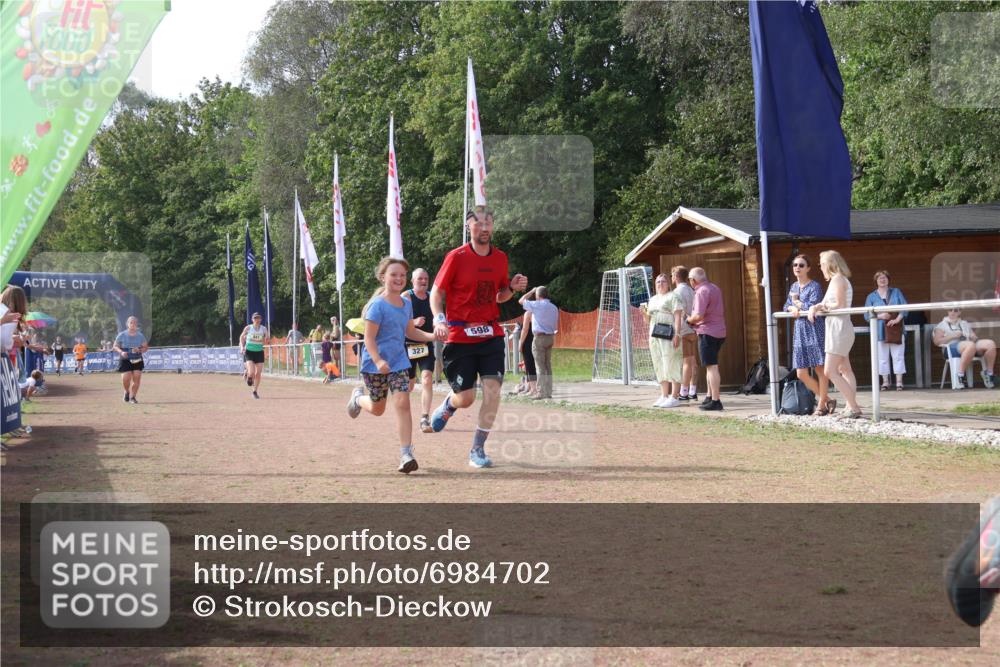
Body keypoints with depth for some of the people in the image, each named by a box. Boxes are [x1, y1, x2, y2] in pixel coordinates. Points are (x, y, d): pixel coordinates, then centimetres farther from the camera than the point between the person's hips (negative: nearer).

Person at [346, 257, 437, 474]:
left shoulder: (406, 304, 4)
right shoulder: (378, 305, -17)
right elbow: (369, 338, -18)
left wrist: (431, 336, 2)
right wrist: (378, 361, -32)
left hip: (398, 361, 4)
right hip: (375, 363, -4)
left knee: (402, 403, -13)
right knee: (377, 409, 13)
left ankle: (406, 454, -14)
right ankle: (357, 398, 50)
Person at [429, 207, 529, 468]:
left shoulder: (500, 258, 6)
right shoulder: (456, 257, -8)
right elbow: (436, 293, -3)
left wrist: (512, 288, -2)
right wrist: (439, 319, -20)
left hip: (491, 334, 3)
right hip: (459, 337, -3)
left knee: (493, 389, -11)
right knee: (465, 398, -1)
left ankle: (478, 449, 1)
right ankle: (447, 406, 37)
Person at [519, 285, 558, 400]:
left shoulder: (537, 305, -10)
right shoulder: (554, 308, 9)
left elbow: (521, 301, 2)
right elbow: (556, 327, 12)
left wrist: (531, 291, 11)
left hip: (539, 337, -6)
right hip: (550, 337, 6)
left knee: (540, 366, -5)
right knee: (548, 366, 10)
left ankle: (542, 392, -7)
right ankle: (548, 392, 12)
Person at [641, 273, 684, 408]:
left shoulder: (673, 297, -1)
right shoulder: (653, 299, 20)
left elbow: (678, 316, -10)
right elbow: (648, 320, 24)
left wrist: (677, 335, -20)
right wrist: (644, 312, 2)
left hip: (669, 336, -8)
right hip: (654, 336, 8)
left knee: (672, 366, -8)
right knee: (660, 367, 8)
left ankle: (675, 397, -9)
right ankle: (664, 396, 12)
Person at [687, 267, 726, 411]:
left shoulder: (701, 292, -15)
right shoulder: (715, 288, 14)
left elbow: (699, 315, -24)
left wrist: (689, 320, -3)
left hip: (707, 332, -10)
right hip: (719, 331, 10)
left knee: (711, 367, -9)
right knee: (710, 366, 19)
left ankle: (715, 401, -11)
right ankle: (710, 397, 25)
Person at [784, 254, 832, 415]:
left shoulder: (814, 286, -7)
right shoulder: (794, 287, 15)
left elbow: (812, 307, -18)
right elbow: (786, 306, 15)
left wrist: (796, 301, -3)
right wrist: (793, 308, -8)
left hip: (814, 330, -7)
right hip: (799, 331, 8)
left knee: (820, 370, -3)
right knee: (801, 374, 4)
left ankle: (821, 405, 5)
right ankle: (827, 400, 17)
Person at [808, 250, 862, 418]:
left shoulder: (837, 279, -12)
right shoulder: (841, 279, 18)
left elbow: (840, 305, -19)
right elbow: (827, 303, 15)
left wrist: (823, 306, -5)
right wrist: (815, 307, -3)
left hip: (839, 328, -11)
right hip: (839, 329, 11)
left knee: (830, 371, -13)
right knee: (845, 370, 13)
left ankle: (854, 407, -17)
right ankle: (852, 407, 15)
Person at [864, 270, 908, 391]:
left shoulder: (896, 292, 11)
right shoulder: (871, 297, 8)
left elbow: (905, 307, 1)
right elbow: (867, 316, 2)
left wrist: (897, 319, -15)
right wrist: (880, 316, -15)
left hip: (896, 330, 0)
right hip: (881, 331, 0)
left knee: (898, 356, -3)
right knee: (883, 357, 0)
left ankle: (899, 382, -2)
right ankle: (885, 382, 7)